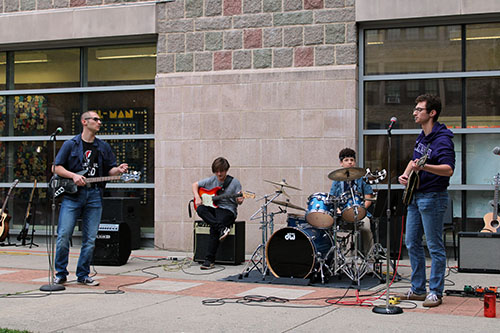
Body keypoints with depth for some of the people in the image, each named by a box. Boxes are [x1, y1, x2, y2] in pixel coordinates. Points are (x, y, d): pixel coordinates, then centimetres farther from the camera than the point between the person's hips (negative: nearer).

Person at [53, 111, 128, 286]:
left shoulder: (103, 147, 15)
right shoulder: (70, 144, 5)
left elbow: (109, 169, 17)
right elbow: (57, 167, 3)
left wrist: (118, 170, -5)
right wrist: (73, 176, -12)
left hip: (94, 195, 3)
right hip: (72, 194, -3)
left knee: (90, 239, 2)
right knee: (63, 235, -6)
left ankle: (83, 275, 13)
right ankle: (61, 274, 8)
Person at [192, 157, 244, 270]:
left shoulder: (234, 182, -1)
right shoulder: (212, 180, 8)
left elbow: (239, 201, 2)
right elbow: (195, 184, 17)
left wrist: (239, 200, -23)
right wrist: (197, 197, 0)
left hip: (228, 210, -4)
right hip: (213, 208, 4)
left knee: (214, 228, -31)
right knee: (200, 209, -29)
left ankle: (209, 260, -28)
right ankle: (222, 228, -36)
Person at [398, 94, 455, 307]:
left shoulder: (442, 139, -15)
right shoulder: (422, 137, 13)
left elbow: (448, 169, -28)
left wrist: (424, 167, -42)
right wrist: (405, 174, 9)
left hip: (433, 197, -10)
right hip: (415, 196, 10)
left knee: (435, 246, -3)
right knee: (412, 243, 12)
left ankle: (435, 293, 5)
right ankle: (418, 290, 20)